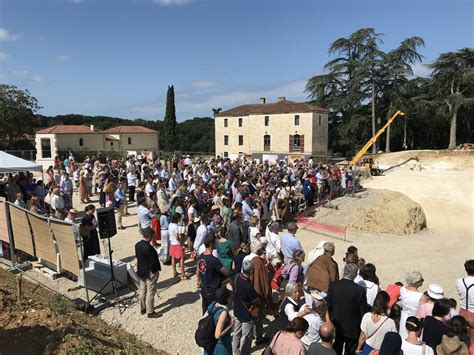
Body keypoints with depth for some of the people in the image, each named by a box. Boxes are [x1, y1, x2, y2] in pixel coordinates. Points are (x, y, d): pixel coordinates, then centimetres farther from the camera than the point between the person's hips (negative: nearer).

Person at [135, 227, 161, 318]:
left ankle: (143, 309, 34)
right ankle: (150, 312, 15)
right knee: (150, 292, 4)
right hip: (150, 273, -8)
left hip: (141, 271, 8)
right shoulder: (148, 247, -28)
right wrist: (156, 270, -6)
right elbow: (153, 261, -23)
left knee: (142, 290, 20)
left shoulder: (137, 245, -3)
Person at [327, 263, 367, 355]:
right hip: (352, 329, -2)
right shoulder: (360, 290, -22)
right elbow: (363, 312, -13)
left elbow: (328, 306, -3)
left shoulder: (333, 285, -14)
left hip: (336, 327, 3)